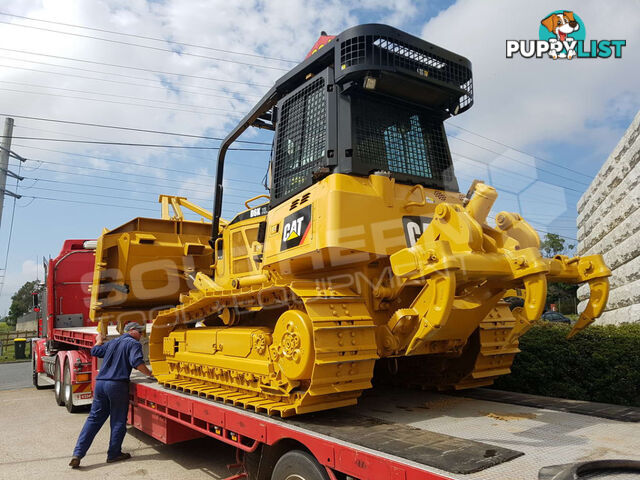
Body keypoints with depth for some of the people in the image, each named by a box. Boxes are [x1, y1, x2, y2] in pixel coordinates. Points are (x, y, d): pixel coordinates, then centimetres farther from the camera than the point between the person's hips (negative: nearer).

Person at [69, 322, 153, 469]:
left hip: (100, 382, 7)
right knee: (118, 421, 7)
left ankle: (77, 454, 7)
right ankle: (114, 454, 15)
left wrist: (99, 340, 51)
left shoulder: (112, 342, 18)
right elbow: (137, 362, -18)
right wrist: (149, 373, -6)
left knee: (94, 419, 12)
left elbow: (94, 351, 32)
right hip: (117, 385, -7)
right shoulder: (133, 344, -4)